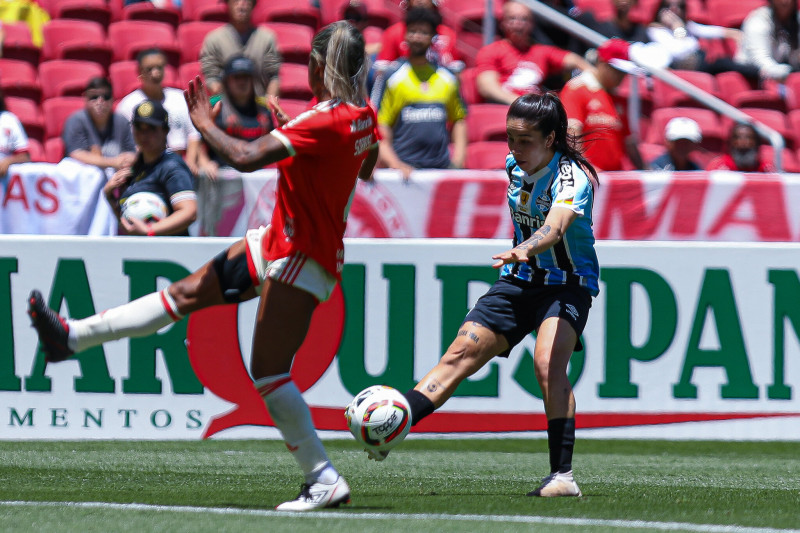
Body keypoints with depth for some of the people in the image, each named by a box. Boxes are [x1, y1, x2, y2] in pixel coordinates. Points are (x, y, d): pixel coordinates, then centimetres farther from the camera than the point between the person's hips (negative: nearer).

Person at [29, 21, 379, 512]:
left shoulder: (324, 121, -27)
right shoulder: (363, 114, 1)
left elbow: (245, 157, -33)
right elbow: (368, 168, 23)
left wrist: (204, 124, -15)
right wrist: (292, 133, 22)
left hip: (302, 258, -9)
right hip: (282, 241, 9)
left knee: (268, 371, -7)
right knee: (188, 292, 12)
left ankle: (325, 481, -2)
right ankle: (72, 336, 17)